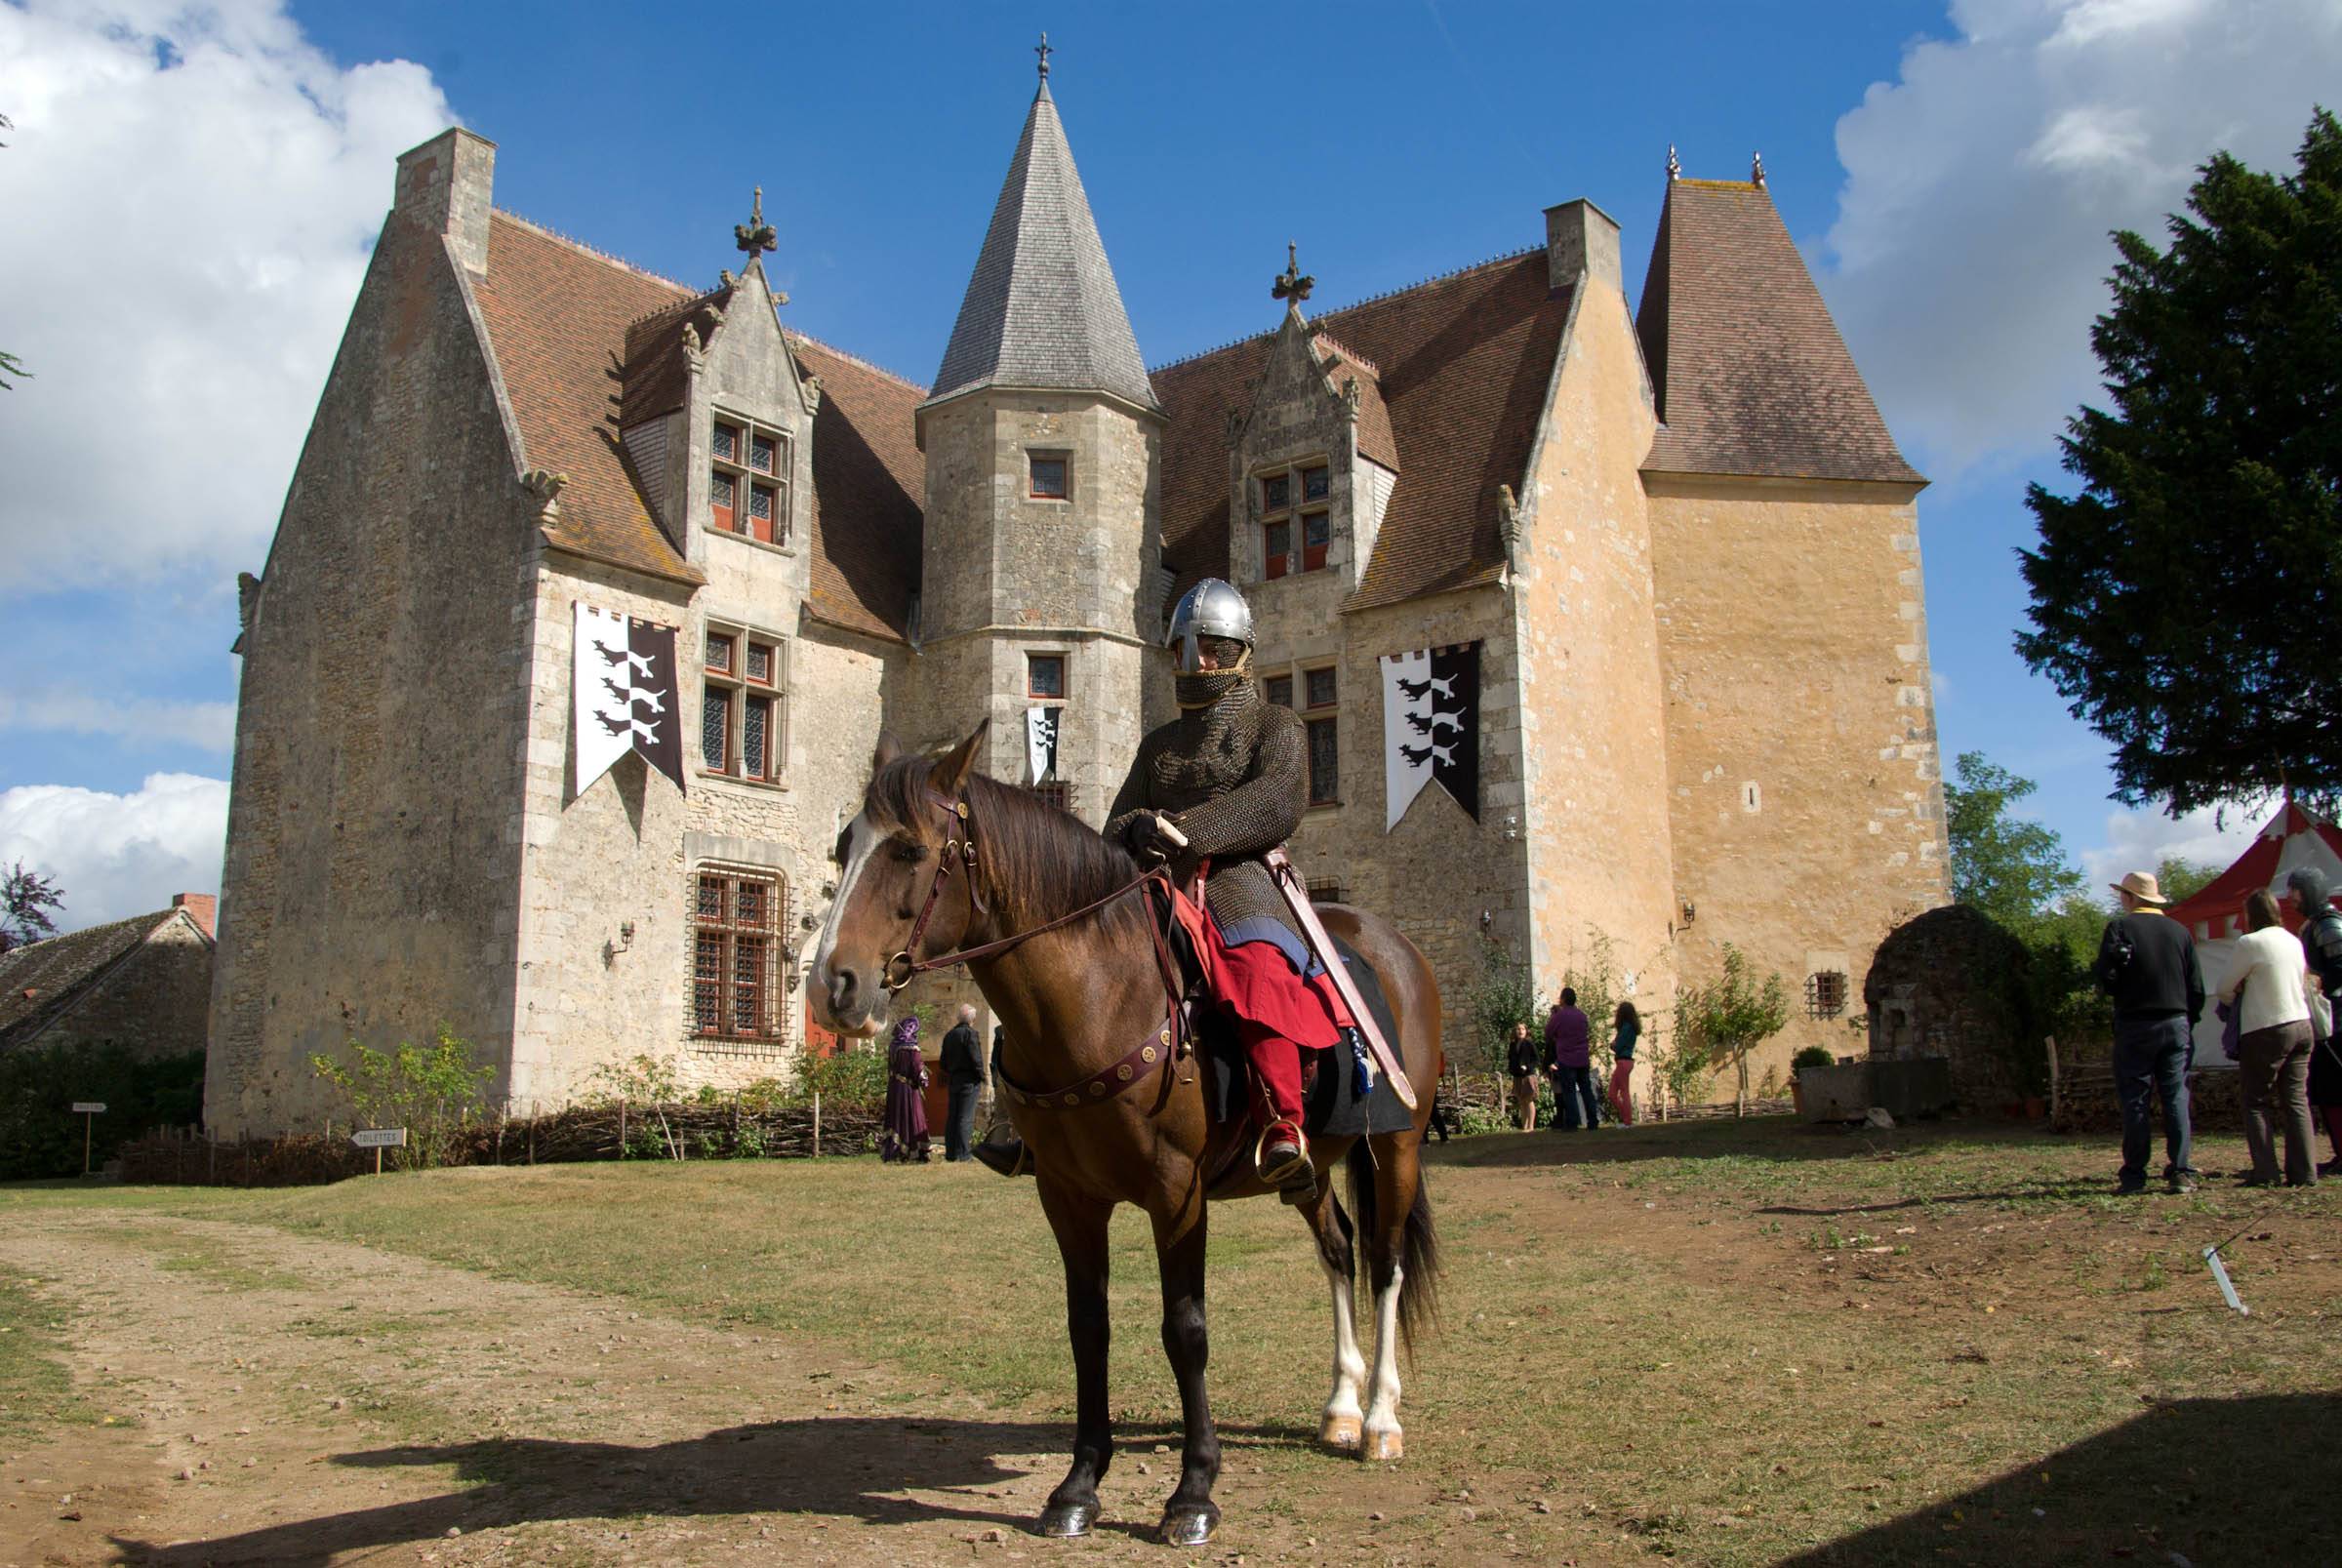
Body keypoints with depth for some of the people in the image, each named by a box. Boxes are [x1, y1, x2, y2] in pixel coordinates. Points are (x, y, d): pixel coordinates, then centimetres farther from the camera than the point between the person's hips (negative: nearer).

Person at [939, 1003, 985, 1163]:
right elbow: (976, 1058, -15)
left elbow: (944, 1060, 15)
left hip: (953, 1079, 7)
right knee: (966, 1118, -6)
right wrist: (982, 1076, -5)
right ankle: (962, 1154, -8)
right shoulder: (970, 1033, -11)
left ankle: (950, 1154, 11)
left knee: (952, 1117, 9)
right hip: (968, 1080, -7)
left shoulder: (949, 1035, 13)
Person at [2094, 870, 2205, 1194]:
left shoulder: (2119, 928, -5)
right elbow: (2197, 987, 7)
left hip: (2134, 1025, -3)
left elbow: (2107, 980, -13)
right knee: (2176, 1097, 5)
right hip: (2177, 1024, 3)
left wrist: (2097, 971, 9)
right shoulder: (2180, 931, 7)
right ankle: (2181, 1172, 3)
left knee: (2135, 1100, 1)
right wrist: (2188, 1022, 16)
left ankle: (2134, 1175, 3)